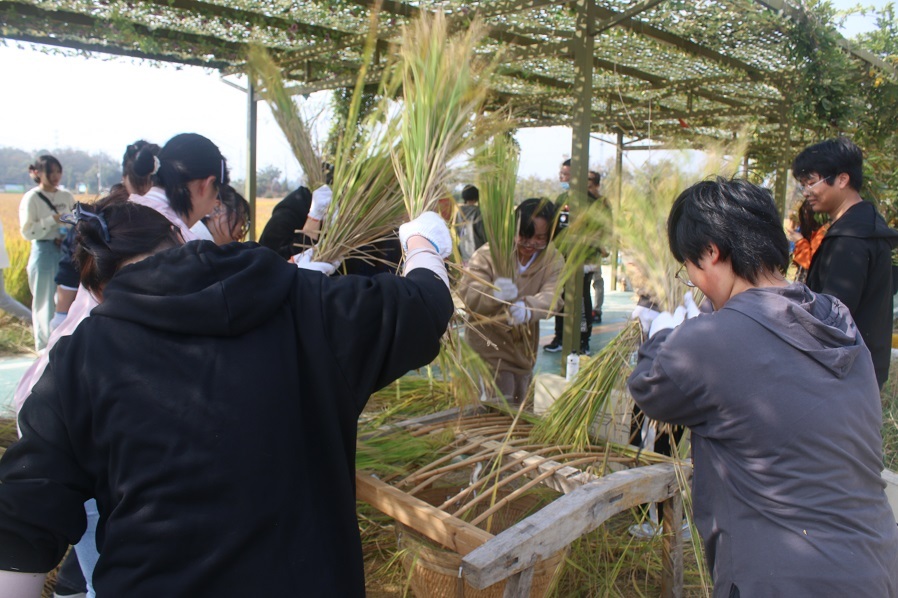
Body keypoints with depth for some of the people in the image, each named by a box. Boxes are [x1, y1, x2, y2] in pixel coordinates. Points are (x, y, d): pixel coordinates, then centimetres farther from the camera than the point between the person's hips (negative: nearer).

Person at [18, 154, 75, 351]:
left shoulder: (66, 196, 8)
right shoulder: (31, 198, -4)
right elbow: (27, 231, -10)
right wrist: (53, 220, -18)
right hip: (44, 253, -3)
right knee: (46, 303, 4)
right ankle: (46, 347, 16)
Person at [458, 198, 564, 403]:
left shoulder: (554, 260, -9)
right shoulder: (490, 253, -19)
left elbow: (551, 297, -26)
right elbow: (466, 292, -28)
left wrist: (528, 309, -50)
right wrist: (492, 293, -52)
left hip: (524, 345, 5)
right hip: (489, 342, -4)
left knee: (520, 404, 22)